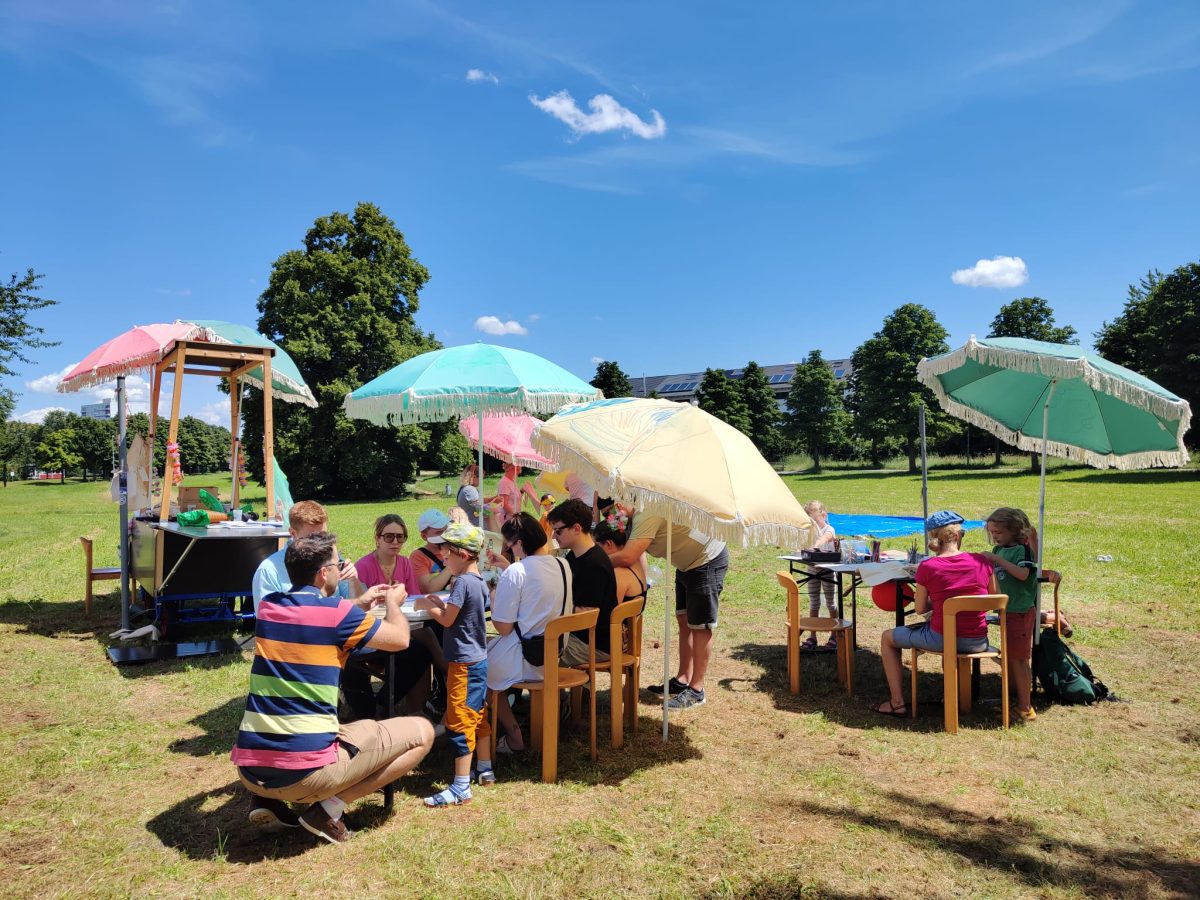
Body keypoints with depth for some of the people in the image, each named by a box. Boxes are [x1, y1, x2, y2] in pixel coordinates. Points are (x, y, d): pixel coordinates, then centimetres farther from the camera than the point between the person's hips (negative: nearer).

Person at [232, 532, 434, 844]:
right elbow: (399, 638, 3)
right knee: (421, 732, 5)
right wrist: (393, 602, 23)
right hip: (308, 770, -7)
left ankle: (269, 797, 16)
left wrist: (361, 603, 33)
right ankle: (329, 808, -2)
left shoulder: (268, 606, 7)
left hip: (249, 770, 7)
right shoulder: (337, 612, -11)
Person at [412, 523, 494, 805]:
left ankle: (461, 787, -1)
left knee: (459, 721, -5)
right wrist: (439, 603, 11)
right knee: (478, 716, 19)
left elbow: (447, 620, -17)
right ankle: (485, 770, 31)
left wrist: (427, 605, -3)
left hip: (464, 663, -10)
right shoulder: (479, 581, 9)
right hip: (478, 659, 10)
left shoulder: (463, 581, -19)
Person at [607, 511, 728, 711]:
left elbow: (627, 557, -39)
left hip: (708, 561, -10)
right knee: (684, 620, 15)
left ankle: (696, 690, 5)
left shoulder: (647, 515, -29)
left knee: (700, 626, -3)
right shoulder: (636, 516, 1)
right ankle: (682, 680, 25)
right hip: (687, 563, 10)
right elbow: (630, 554, 2)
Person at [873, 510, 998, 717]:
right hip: (978, 642, 4)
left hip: (942, 640, -4)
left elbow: (920, 609, -2)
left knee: (888, 638, 19)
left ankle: (897, 703, 18)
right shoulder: (982, 562, -5)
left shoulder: (927, 568, -13)